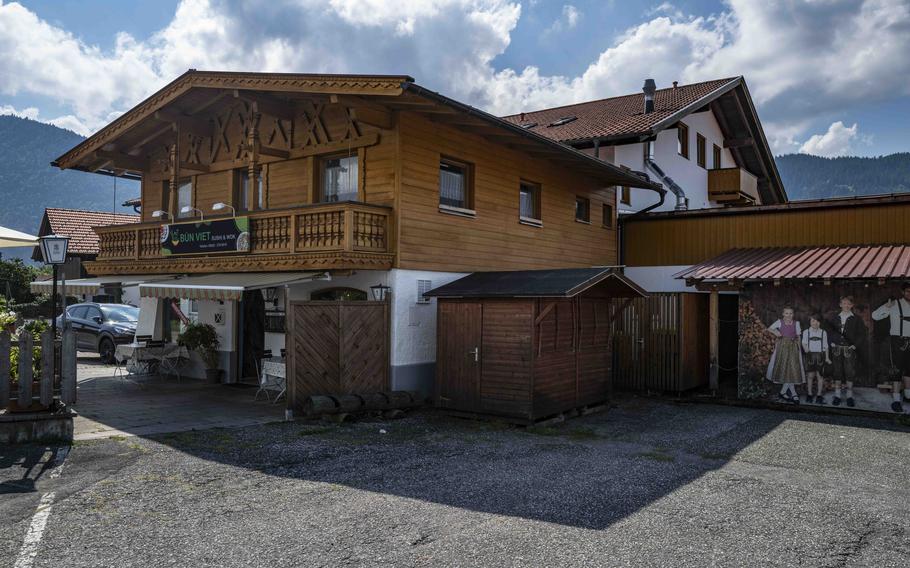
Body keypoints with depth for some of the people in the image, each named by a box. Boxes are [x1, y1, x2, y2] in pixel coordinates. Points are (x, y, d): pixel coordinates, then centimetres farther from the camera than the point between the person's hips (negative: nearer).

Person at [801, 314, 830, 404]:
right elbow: (804, 342, -1)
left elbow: (825, 346, 12)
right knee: (810, 375, -2)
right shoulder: (806, 332, 8)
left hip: (820, 354, 1)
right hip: (810, 355, -1)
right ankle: (809, 394, 7)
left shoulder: (823, 332, 10)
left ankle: (819, 395, 2)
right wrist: (805, 348, -23)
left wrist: (827, 357, 8)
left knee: (820, 375, -4)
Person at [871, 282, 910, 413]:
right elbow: (875, 315, -11)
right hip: (898, 340, -5)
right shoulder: (894, 305, -6)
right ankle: (896, 400, -7)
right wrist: (886, 307, -24)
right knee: (897, 369, -7)